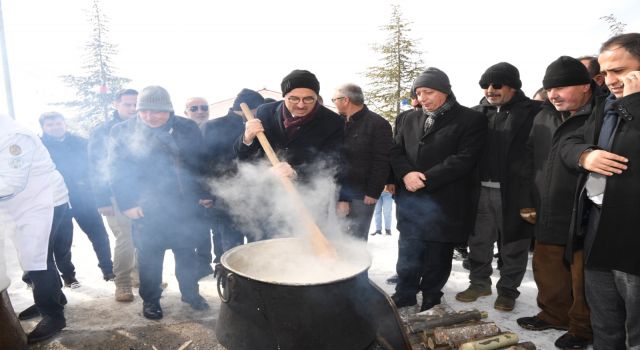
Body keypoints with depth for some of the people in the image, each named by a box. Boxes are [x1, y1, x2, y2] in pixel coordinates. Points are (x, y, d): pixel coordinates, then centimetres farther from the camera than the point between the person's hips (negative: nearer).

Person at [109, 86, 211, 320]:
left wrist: (203, 194, 4)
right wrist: (127, 203, -9)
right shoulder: (122, 131, -1)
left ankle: (191, 293, 29)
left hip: (184, 204, 2)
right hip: (148, 207, -2)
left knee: (187, 251, 12)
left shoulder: (187, 128, 3)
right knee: (149, 255, 6)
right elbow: (118, 171, -2)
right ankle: (150, 300, 23)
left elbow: (200, 163, 6)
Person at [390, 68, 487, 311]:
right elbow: (395, 151, 9)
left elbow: (464, 159, -12)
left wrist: (427, 179, -17)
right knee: (408, 252, 11)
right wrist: (406, 174, -12)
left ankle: (431, 298, 29)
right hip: (410, 200, 4)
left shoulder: (471, 120, -3)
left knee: (438, 255, 9)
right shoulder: (407, 119, 13)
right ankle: (405, 294, 29)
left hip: (445, 201, -3)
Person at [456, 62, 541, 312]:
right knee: (479, 240, 13)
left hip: (514, 190, -4)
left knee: (512, 244, 9)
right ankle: (479, 282, 30)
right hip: (481, 189, 4)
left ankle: (507, 289, 25)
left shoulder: (532, 112, -4)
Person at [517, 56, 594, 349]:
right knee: (547, 271, 19)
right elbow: (530, 160, 16)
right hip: (547, 217, 6)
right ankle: (554, 315, 39)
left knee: (583, 279, 9)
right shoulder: (544, 117, 9)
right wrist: (529, 201, 13)